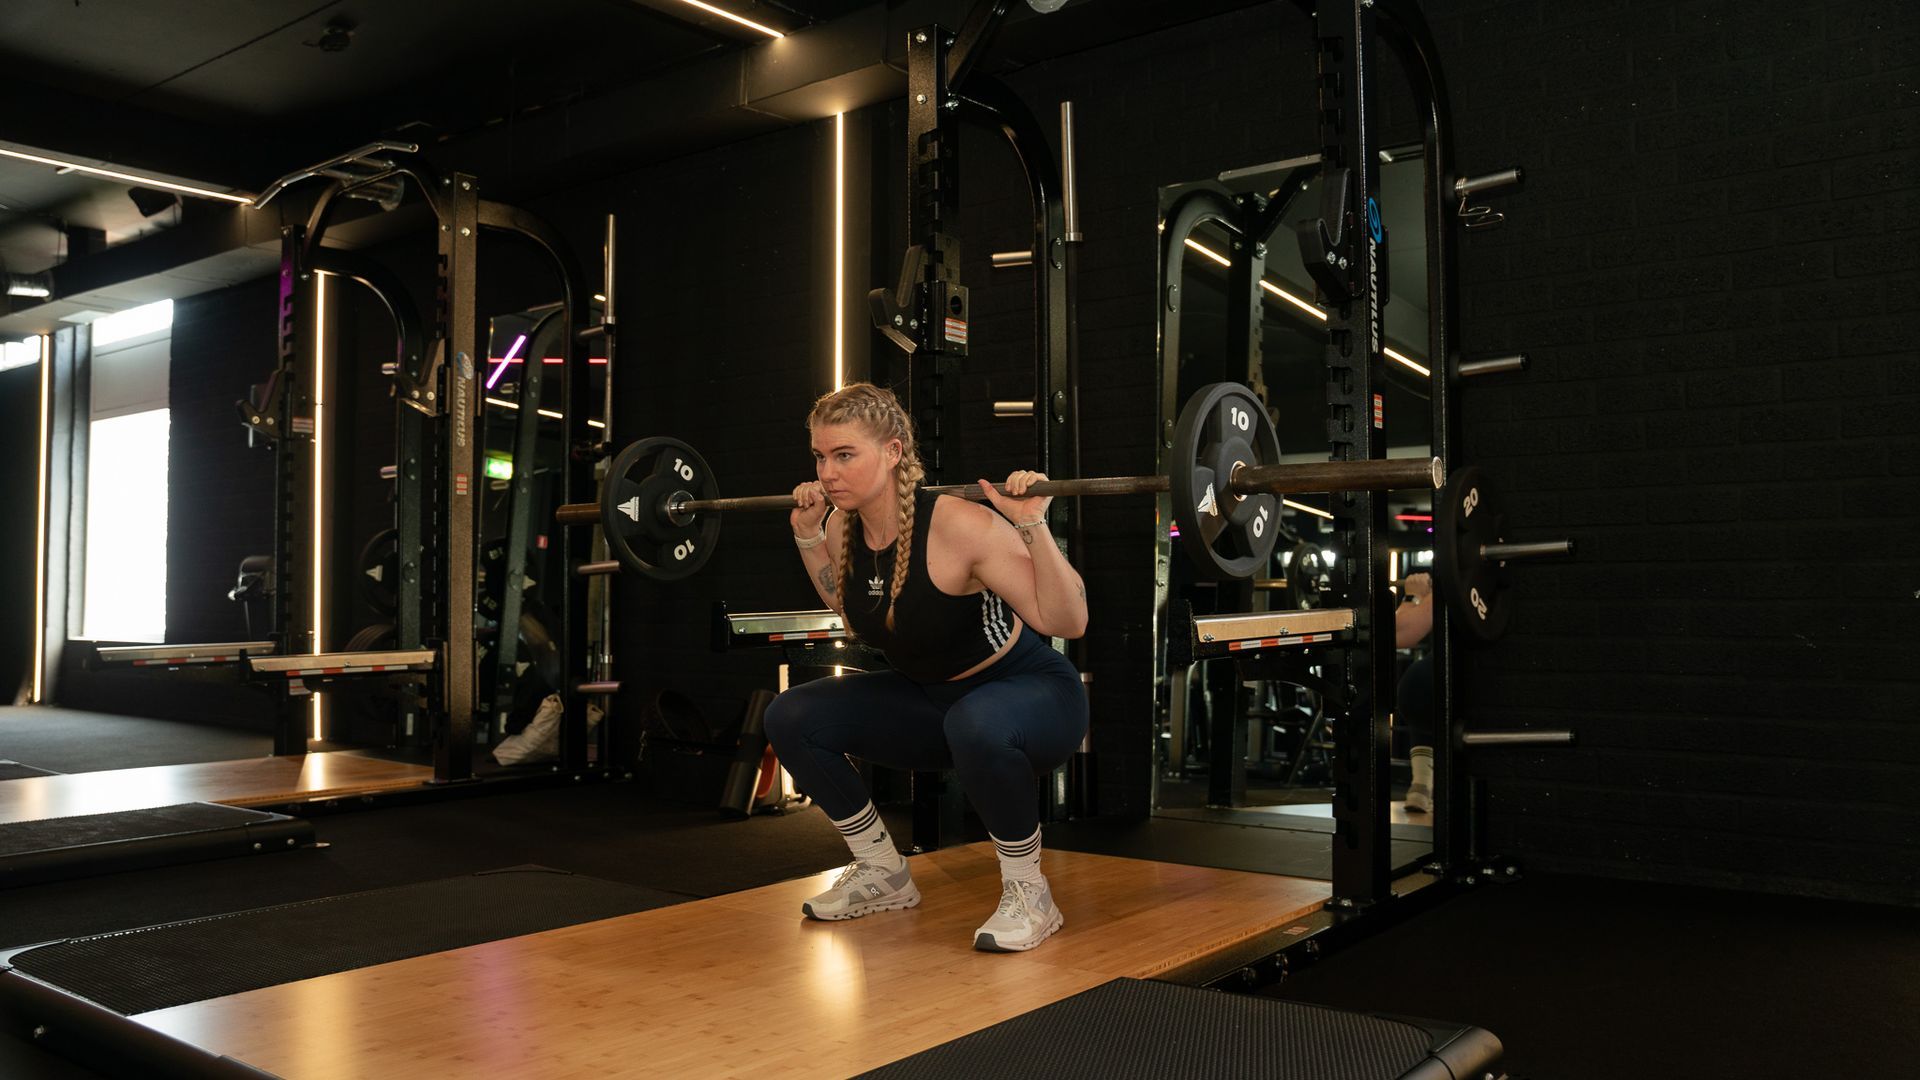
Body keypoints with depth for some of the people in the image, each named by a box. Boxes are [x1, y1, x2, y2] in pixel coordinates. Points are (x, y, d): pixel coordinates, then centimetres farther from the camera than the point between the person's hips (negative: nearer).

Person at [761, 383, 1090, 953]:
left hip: (1033, 696, -7)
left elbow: (1067, 621, -27)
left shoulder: (959, 526, -29)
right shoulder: (842, 528, -8)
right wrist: (807, 535, 6)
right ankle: (884, 874, 13)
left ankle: (1028, 893, -14)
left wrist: (1033, 526, -37)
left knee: (975, 724, -41)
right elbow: (856, 614, 14)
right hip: (931, 697, 7)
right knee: (791, 718, -5)